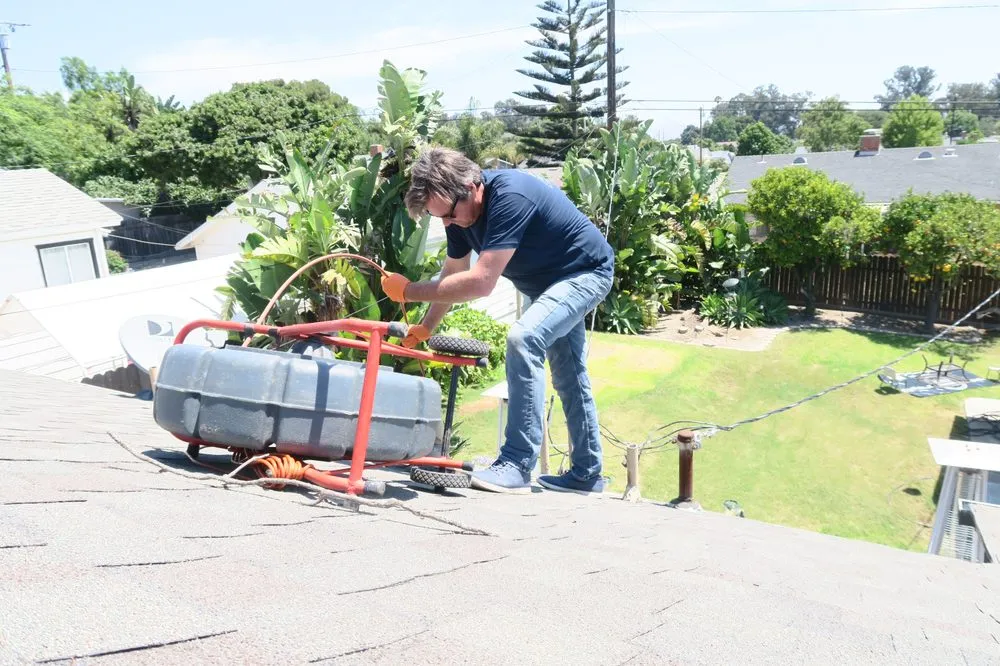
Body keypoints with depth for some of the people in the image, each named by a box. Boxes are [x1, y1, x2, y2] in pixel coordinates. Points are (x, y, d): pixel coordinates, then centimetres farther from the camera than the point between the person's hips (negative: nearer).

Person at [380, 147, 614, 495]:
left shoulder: (509, 197, -36)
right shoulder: (460, 208, -10)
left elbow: (480, 283, -40)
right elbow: (453, 274, 2)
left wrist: (408, 291, -32)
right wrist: (425, 327, -5)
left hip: (586, 272, -9)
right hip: (548, 280, 9)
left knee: (523, 337, -30)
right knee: (568, 377, 15)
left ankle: (517, 465, -24)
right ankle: (587, 474, 29)